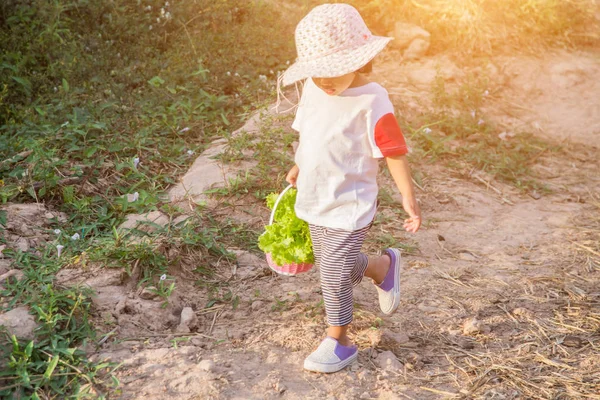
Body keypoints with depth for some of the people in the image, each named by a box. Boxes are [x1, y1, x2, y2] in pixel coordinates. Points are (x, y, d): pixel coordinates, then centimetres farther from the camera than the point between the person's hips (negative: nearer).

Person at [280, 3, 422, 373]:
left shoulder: (372, 103, -23)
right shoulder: (313, 89, -2)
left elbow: (395, 152, -17)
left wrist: (408, 197, -14)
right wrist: (298, 169, 20)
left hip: (349, 206, -8)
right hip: (315, 201, 8)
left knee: (335, 276, -2)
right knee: (332, 266, 23)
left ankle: (338, 342, 23)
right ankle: (384, 266, 47)